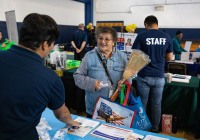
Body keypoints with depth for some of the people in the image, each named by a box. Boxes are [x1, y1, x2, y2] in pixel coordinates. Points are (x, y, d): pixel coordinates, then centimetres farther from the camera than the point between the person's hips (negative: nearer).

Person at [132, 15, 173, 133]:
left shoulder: (141, 36, -7)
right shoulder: (167, 37, 2)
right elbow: (169, 57, 9)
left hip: (144, 76, -2)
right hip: (159, 76, 2)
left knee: (142, 104, 11)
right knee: (156, 104, 13)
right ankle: (155, 129, 26)